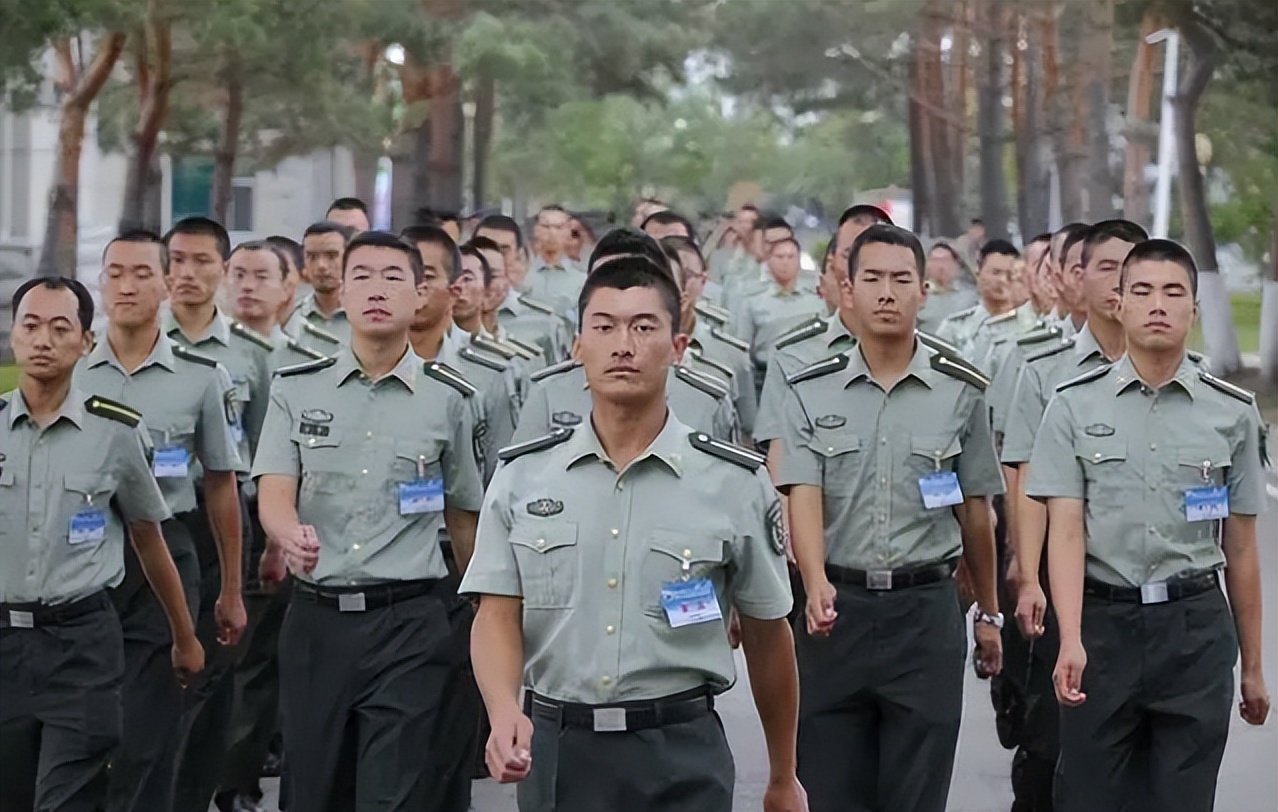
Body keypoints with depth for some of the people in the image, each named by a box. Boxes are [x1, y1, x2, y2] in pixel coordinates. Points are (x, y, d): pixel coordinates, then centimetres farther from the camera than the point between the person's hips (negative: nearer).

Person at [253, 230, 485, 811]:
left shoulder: (448, 400, 4)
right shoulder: (295, 390, 5)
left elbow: (463, 518, 12)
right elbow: (273, 496, -5)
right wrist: (290, 535, -28)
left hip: (409, 620, -2)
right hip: (316, 616, 2)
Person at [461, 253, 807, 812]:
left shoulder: (736, 483, 0)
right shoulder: (522, 477, 4)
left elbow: (767, 636, 8)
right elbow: (499, 614, -1)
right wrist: (504, 710, -21)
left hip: (682, 760, -1)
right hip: (556, 750, 2)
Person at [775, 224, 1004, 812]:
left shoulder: (960, 394, 3)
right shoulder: (810, 393, 3)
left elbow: (975, 512, 11)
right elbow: (803, 498, -8)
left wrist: (988, 613, 16)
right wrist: (816, 584, -26)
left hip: (927, 613, 0)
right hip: (837, 608, 1)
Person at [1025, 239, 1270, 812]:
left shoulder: (1232, 413, 5)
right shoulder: (1075, 406, 2)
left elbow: (1240, 548, 10)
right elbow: (1065, 530, -6)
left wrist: (1253, 665, 13)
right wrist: (1070, 640, -19)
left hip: (1197, 628, 1)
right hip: (1103, 619, -1)